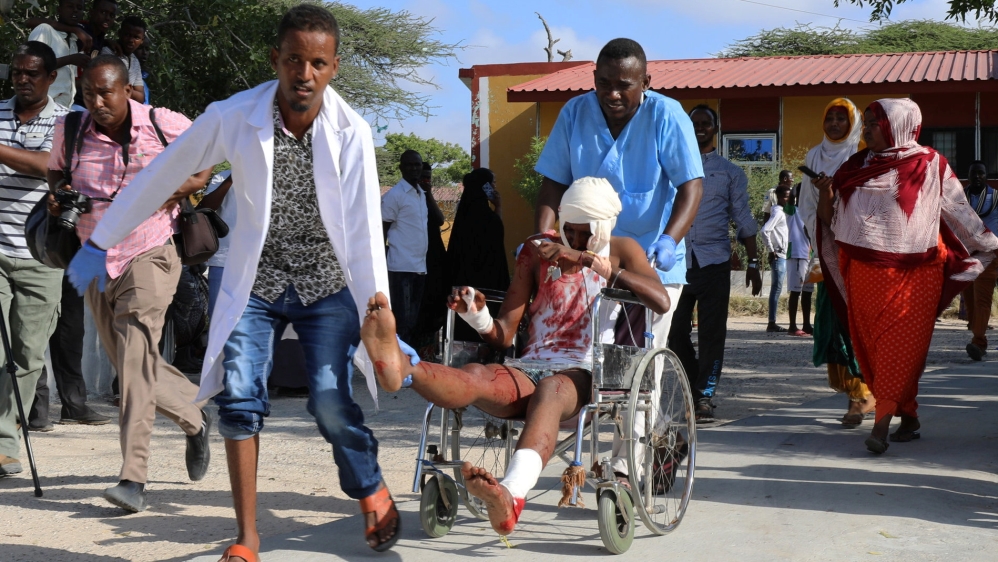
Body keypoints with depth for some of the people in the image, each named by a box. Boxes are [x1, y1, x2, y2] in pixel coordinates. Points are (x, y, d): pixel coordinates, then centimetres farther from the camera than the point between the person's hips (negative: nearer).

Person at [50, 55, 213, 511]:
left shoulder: (164, 125, -8)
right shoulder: (70, 130, 1)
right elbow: (56, 169, 21)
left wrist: (184, 186, -10)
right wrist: (57, 192, -3)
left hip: (149, 256, -5)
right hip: (95, 263, 5)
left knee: (136, 358, -19)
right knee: (128, 366, 11)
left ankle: (134, 477, -20)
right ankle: (195, 418, 37)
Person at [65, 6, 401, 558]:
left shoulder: (351, 132, -14)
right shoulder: (232, 117, -13)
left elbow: (365, 233, -15)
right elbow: (159, 176, -2)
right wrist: (99, 244, 3)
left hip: (327, 285, -1)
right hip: (255, 283, 1)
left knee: (331, 406, -10)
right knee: (239, 397, -11)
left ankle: (372, 491, 21)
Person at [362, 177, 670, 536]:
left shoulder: (621, 251, 13)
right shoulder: (538, 251, 18)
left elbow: (661, 301, -10)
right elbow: (502, 336, 13)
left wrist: (590, 260, -13)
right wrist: (477, 316, -11)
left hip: (581, 375, -3)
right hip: (528, 371, 3)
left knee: (549, 390, -40)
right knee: (474, 376, -32)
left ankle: (510, 496, -70)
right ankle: (398, 367, -67)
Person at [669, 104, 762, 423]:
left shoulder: (730, 172, 11)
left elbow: (744, 220, 10)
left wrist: (753, 262, 3)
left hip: (713, 261, -1)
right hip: (677, 259, 1)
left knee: (711, 332, -2)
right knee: (676, 330, 2)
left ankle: (705, 397, 5)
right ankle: (689, 389, 19)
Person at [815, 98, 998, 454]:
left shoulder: (930, 164, 1)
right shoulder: (855, 167, 11)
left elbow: (959, 212, 9)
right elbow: (831, 221, 11)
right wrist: (825, 195, -8)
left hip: (913, 274, -4)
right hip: (864, 274, 4)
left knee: (900, 346, -10)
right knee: (872, 346, 2)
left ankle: (882, 424, -14)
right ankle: (908, 417, 14)